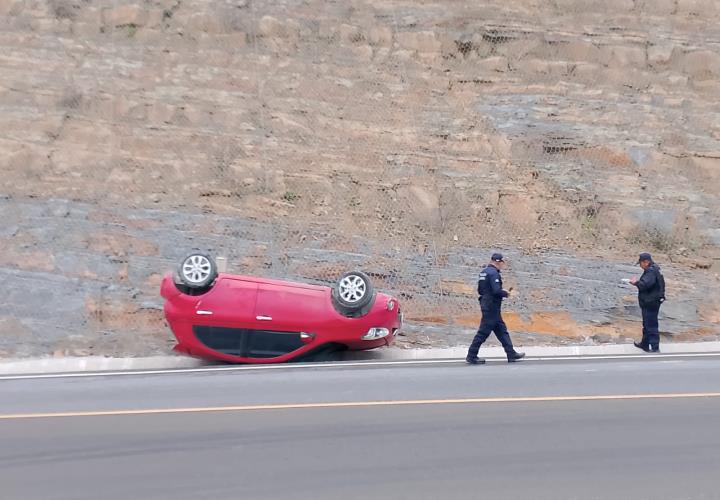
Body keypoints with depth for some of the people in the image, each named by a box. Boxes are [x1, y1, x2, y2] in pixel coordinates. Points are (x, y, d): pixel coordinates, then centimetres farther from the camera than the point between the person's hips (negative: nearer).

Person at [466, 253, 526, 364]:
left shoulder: (484, 272, 14)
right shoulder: (493, 272, -16)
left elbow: (480, 290, 17)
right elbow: (496, 291, -26)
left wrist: (501, 292, 15)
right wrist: (505, 294, -5)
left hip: (486, 304, 10)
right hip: (492, 306, -10)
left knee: (502, 330, 14)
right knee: (484, 332, -4)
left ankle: (511, 354, 19)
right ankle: (471, 356, 2)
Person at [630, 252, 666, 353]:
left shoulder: (651, 271, -21)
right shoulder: (653, 269, 11)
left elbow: (645, 284, -33)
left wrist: (636, 282, -17)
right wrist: (638, 282, 3)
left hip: (651, 303, -11)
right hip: (650, 302, 11)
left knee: (651, 326, -5)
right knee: (647, 324, 21)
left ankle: (655, 348, 0)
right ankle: (645, 344, 34)